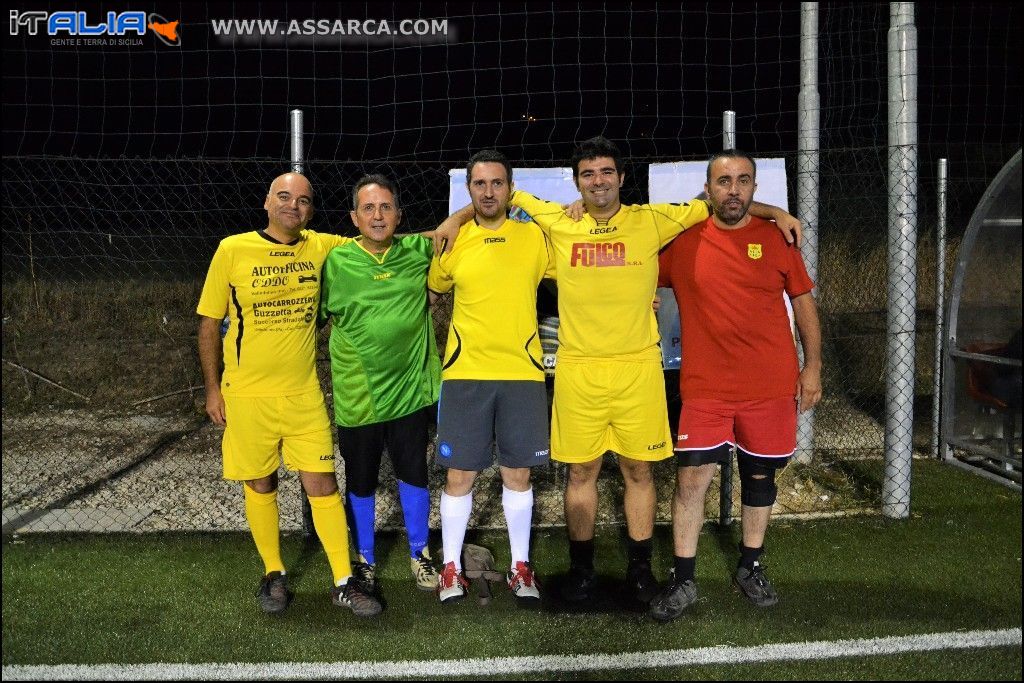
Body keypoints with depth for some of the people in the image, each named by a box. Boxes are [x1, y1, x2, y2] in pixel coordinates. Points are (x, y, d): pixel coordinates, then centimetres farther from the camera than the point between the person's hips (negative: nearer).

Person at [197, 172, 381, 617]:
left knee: (322, 484, 1)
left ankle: (343, 583, 10)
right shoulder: (233, 250, -6)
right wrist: (212, 388, -2)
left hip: (304, 393, 1)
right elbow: (209, 322, 0)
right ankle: (274, 574, 28)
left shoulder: (321, 247, 0)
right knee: (260, 486, 10)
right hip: (247, 396, -1)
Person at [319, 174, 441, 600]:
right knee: (361, 482, 13)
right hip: (357, 395, -1)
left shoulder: (419, 251, -1)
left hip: (410, 387, 1)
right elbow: (314, 317, 3)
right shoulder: (336, 261, -6)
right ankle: (365, 561, 32)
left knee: (414, 474, 14)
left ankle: (419, 554, 34)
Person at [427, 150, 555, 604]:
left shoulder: (534, 237, 2)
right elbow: (433, 287, 20)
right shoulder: (453, 242, 3)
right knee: (459, 473, 4)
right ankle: (451, 567, 19)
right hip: (465, 374, 0)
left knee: (518, 473, 8)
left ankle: (521, 566, 22)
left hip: (523, 372, 0)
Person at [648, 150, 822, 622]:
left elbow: (803, 302, 7)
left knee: (760, 475, 13)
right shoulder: (682, 242, 0)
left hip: (771, 386, 1)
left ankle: (750, 567, 32)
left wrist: (812, 366, 5)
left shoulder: (777, 238, 1)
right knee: (691, 479, -5)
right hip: (705, 388, -1)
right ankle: (682, 582, 9)